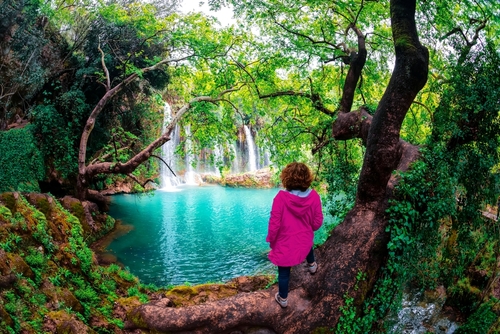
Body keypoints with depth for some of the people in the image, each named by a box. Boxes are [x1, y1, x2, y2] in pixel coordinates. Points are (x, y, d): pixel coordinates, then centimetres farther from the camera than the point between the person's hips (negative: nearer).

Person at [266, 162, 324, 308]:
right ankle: (312, 265, 67)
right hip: (305, 241, 3)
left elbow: (274, 223, -20)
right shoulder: (314, 196, -20)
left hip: (285, 244, -3)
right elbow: (317, 222, -9)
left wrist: (271, 240, -2)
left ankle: (283, 299, 41)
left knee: (284, 273, 19)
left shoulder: (281, 197, -29)